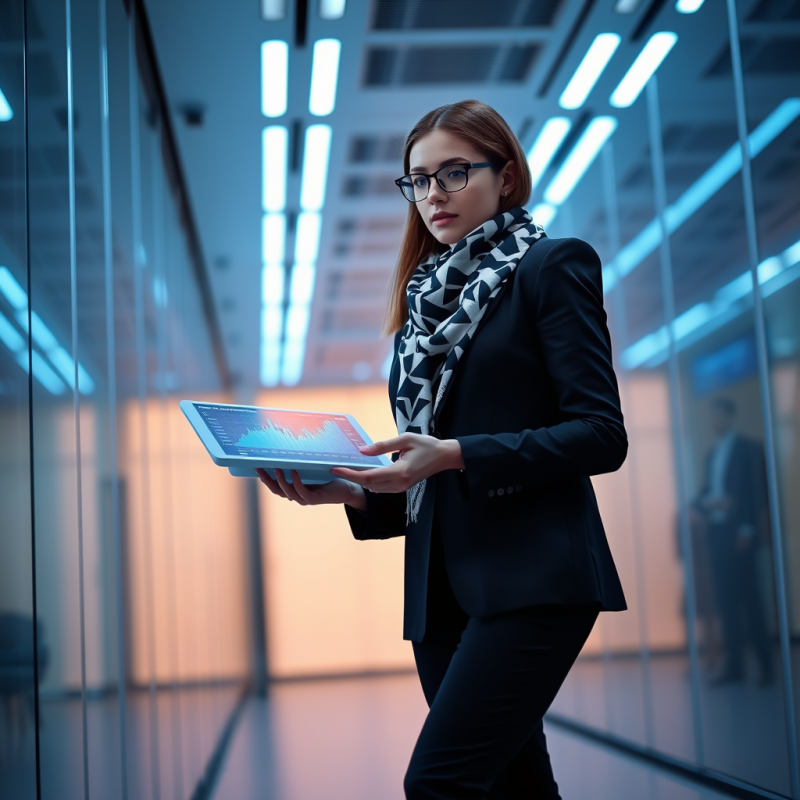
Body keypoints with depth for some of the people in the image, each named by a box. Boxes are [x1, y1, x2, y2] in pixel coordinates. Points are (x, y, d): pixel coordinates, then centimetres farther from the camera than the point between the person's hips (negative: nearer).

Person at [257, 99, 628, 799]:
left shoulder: (553, 266, 2)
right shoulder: (426, 298, 20)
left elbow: (601, 434, -9)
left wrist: (454, 454, -18)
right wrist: (353, 491, 0)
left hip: (532, 577, -6)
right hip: (441, 589, 6)